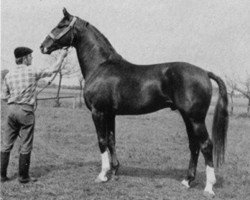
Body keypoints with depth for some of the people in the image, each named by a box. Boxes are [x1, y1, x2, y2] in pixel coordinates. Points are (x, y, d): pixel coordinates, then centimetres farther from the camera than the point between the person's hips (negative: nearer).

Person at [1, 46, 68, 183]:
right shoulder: (33, 72, -6)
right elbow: (54, 69, 2)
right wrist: (62, 56, 15)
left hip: (11, 109, 5)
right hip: (26, 110, -5)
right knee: (25, 145, 3)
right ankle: (23, 176, 8)